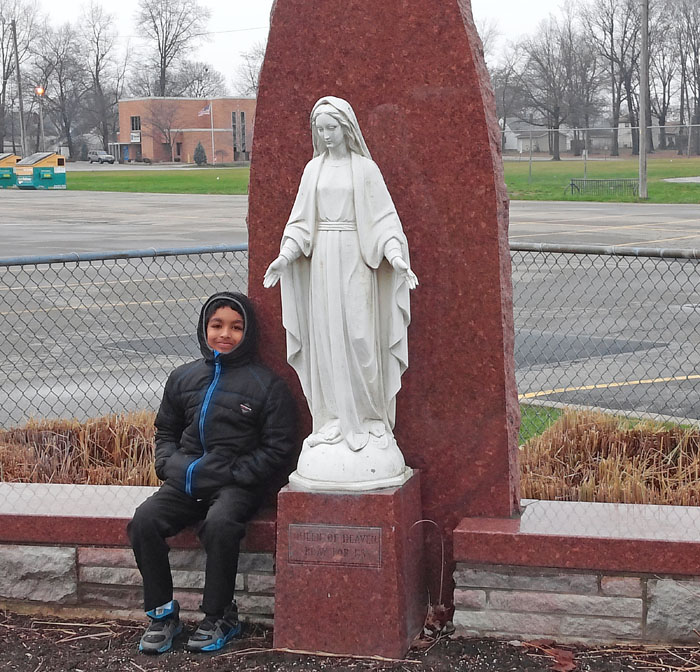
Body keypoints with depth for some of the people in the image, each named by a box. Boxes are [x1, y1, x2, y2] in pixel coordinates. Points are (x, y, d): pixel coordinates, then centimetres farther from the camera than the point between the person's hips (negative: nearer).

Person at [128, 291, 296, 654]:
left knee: (220, 524, -35)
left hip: (236, 485, -4)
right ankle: (162, 613, -7)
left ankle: (219, 617, -15)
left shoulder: (266, 384, 0)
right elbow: (165, 431, 23)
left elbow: (278, 448, -3)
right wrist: (172, 465, 1)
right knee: (144, 520, -23)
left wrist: (232, 474, -12)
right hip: (186, 482, 4)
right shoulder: (183, 378, 14)